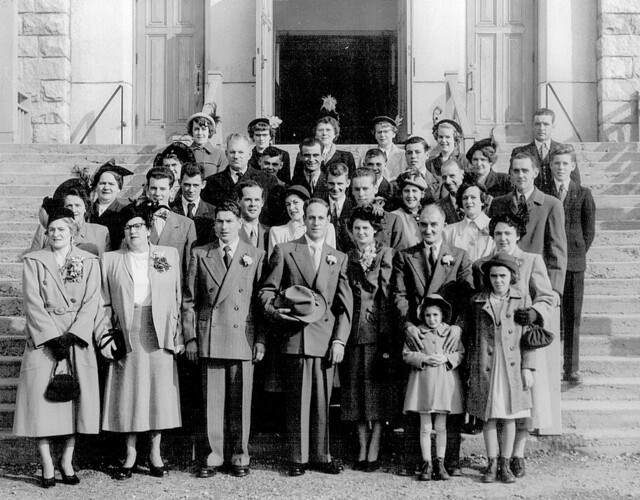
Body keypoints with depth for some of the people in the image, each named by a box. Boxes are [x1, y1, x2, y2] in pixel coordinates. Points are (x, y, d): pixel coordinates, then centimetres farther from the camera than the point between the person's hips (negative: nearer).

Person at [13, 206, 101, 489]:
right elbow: (33, 304, -2)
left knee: (76, 399, 0)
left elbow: (91, 302, 0)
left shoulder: (89, 262, 8)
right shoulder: (33, 262, 6)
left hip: (78, 339, 1)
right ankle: (47, 466, 2)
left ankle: (67, 461, 11)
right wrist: (53, 337, -12)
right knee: (42, 399, -5)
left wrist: (71, 335, -12)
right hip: (43, 339, -1)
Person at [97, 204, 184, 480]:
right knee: (128, 392, 2)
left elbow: (178, 298, 7)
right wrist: (104, 337, -2)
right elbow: (105, 304, 7)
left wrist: (179, 335, 0)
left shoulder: (170, 255, 8)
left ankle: (155, 452, 14)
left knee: (160, 392, 2)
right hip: (126, 334, 0)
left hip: (160, 334, 0)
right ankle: (130, 454, 12)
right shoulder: (110, 260, 8)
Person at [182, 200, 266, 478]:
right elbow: (189, 301, 8)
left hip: (243, 338, 0)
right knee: (212, 400, 3)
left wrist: (261, 339, -2)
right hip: (209, 338, 1)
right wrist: (190, 338, 1)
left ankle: (239, 457, 15)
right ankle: (212, 456, 12)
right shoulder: (200, 255, 9)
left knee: (241, 400, 3)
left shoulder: (256, 256, 6)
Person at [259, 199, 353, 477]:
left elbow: (345, 305, 10)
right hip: (294, 337, -2)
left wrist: (340, 340, 0)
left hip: (326, 340, 2)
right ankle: (298, 459, 11)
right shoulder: (284, 252, 8)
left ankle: (321, 456, 16)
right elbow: (267, 290, 6)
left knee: (322, 401, 4)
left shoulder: (339, 259, 14)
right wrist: (273, 310, -15)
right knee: (297, 401, 1)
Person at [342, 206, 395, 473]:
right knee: (356, 387, 5)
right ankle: (362, 449, 13)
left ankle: (374, 450, 4)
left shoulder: (386, 254, 2)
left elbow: (386, 291, -4)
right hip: (353, 331, 4)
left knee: (377, 387, -2)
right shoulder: (348, 258, 13)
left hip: (377, 330, -4)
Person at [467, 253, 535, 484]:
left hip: (512, 367, -1)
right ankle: (492, 464, 14)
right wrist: (470, 370, 8)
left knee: (509, 416, 5)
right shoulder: (477, 302, 6)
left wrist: (528, 368, -2)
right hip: (485, 367, 1)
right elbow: (471, 337, 10)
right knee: (489, 416, 4)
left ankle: (505, 465, 15)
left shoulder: (522, 299, 3)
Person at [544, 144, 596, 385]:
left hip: (574, 262, 1)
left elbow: (589, 231, 8)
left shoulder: (583, 194, 5)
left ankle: (572, 369, 13)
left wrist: (577, 253, 2)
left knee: (572, 316, 5)